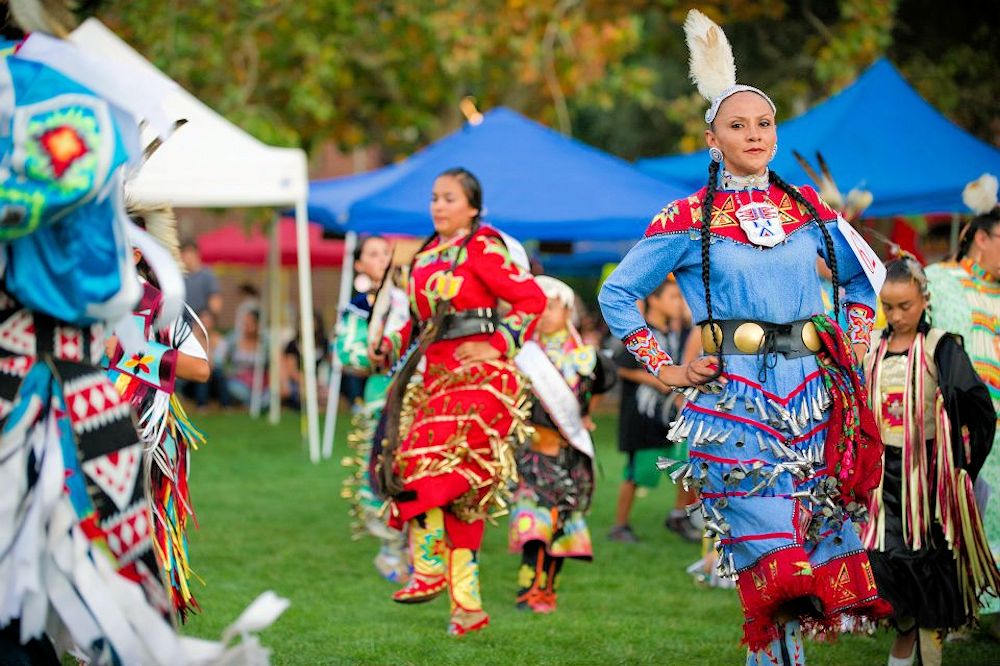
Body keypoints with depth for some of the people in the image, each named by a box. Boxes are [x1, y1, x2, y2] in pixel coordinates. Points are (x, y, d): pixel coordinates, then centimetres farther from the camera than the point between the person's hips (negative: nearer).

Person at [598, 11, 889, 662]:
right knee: (773, 559, -12)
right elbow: (617, 295, 8)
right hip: (735, 400, -4)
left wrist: (855, 345, 13)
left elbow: (865, 274, 26)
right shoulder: (689, 219, 1)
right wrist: (666, 369, 1)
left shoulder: (809, 210, 10)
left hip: (814, 396, 4)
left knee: (825, 549, 0)